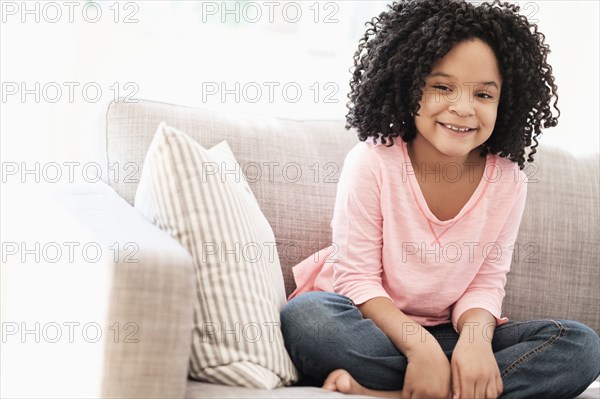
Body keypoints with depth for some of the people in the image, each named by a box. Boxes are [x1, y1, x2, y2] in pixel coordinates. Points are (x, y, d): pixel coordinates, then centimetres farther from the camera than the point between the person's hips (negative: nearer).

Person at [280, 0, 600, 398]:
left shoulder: (508, 181, -6)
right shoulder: (372, 162, -15)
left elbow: (485, 285, -2)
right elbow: (357, 277, -14)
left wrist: (475, 338, -26)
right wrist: (419, 346, -29)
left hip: (448, 331, 3)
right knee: (305, 317, -36)